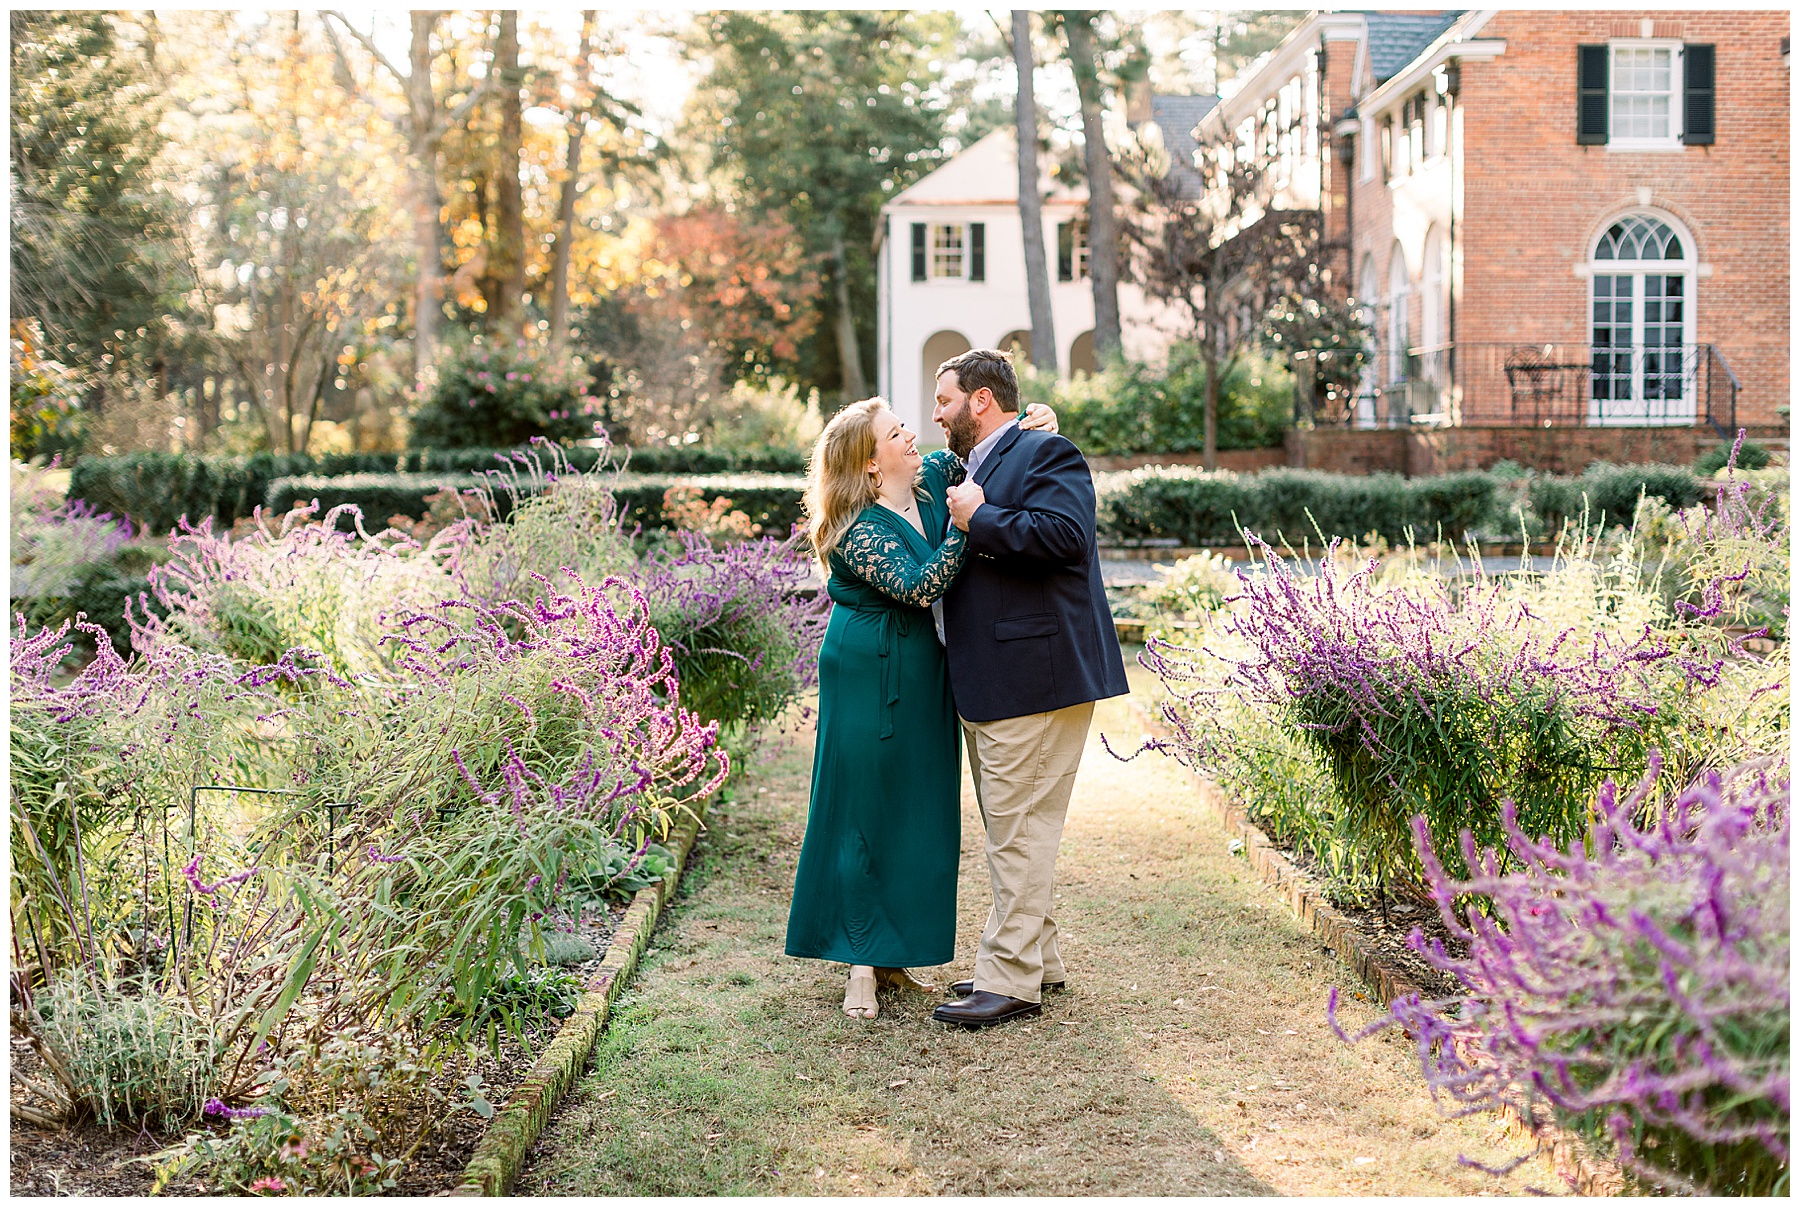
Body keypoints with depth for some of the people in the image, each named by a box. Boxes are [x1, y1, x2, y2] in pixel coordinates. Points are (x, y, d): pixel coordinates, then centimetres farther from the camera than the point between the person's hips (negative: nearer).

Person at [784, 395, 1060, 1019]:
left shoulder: (931, 480, 4)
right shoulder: (857, 530, -18)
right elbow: (917, 587, -28)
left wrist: (1030, 423, 0)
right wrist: (962, 525, -30)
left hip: (923, 674, 8)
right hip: (871, 679, -8)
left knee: (921, 811, 10)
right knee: (866, 810, -1)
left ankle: (895, 955, 21)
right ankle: (862, 966, 9)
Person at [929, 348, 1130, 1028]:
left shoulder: (1046, 454, -9)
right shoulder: (975, 468, 21)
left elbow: (1062, 537, -25)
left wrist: (977, 520, -17)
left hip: (1034, 678, -10)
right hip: (990, 686, 10)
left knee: (1019, 831, -6)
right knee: (1010, 828, 16)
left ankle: (1011, 981, -1)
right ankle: (1037, 957, 27)